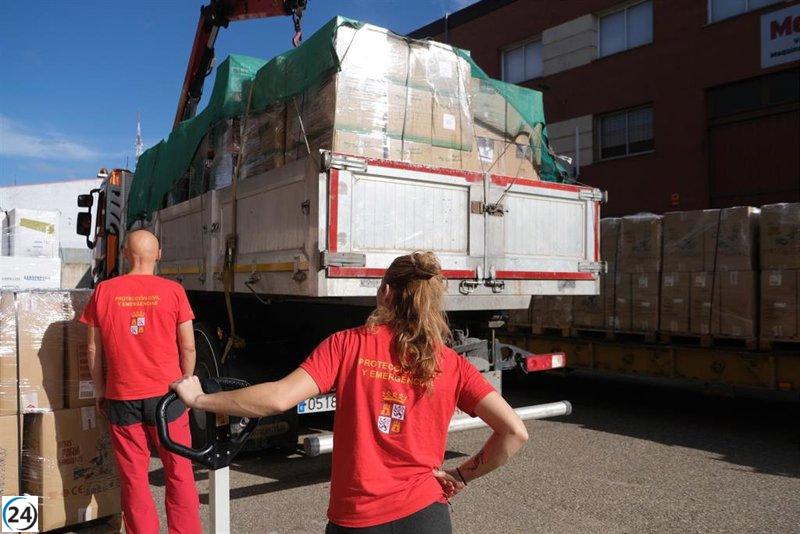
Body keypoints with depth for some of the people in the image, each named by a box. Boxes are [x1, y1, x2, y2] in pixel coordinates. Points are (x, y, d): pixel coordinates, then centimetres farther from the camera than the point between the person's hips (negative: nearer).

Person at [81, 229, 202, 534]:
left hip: (121, 397, 1)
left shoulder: (103, 291, -1)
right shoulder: (172, 291, -5)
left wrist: (100, 391, 15)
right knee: (179, 472, 10)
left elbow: (94, 350, 4)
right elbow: (188, 347, -3)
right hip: (165, 394, -1)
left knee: (133, 477, 10)